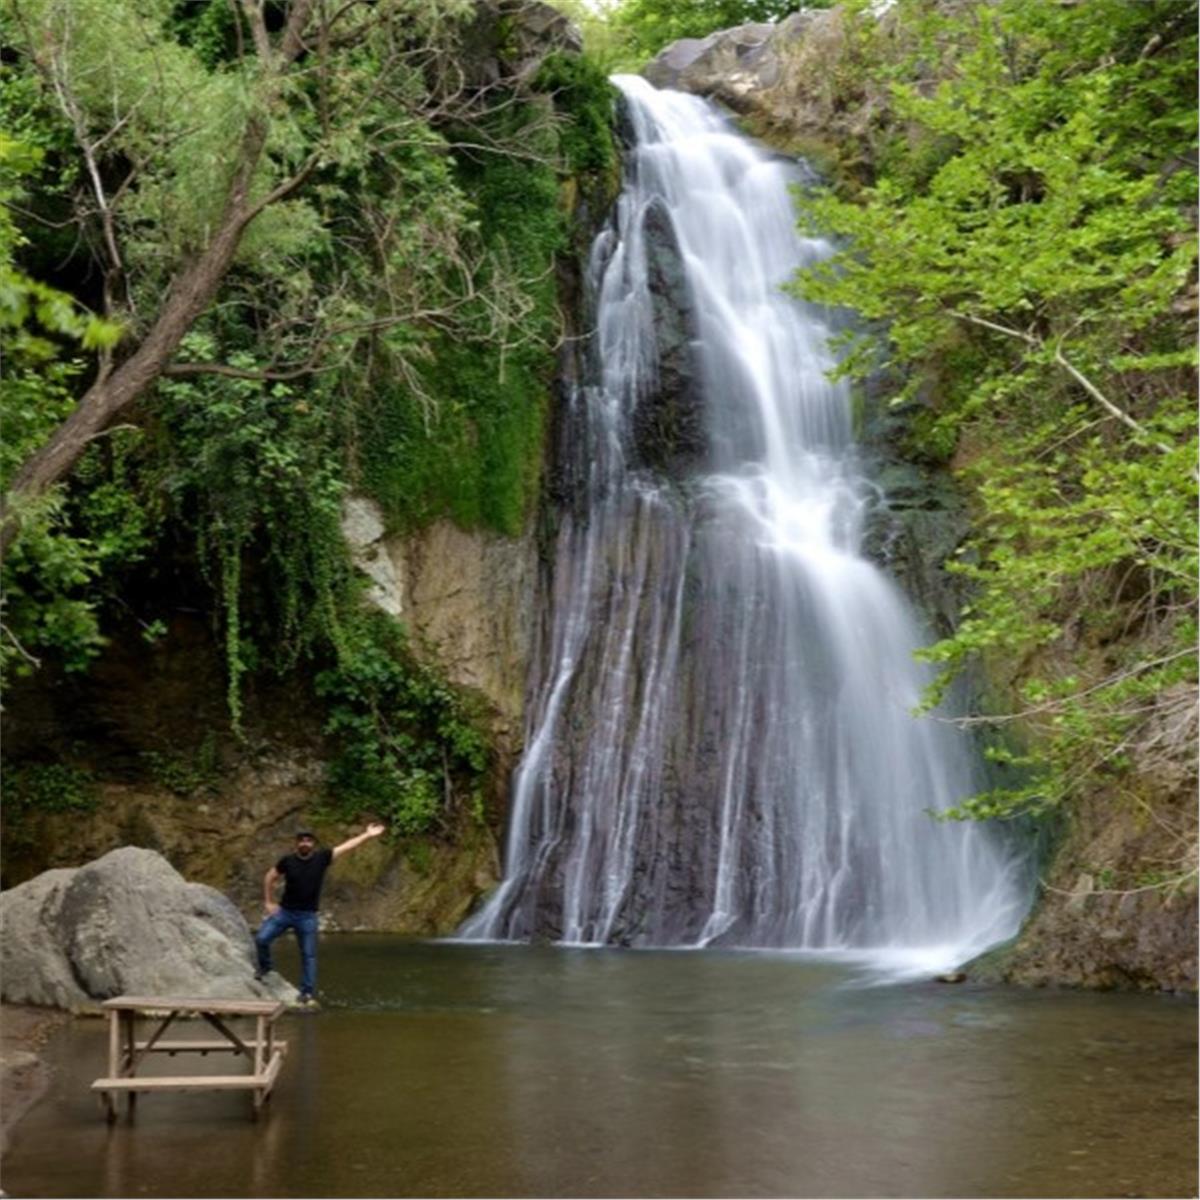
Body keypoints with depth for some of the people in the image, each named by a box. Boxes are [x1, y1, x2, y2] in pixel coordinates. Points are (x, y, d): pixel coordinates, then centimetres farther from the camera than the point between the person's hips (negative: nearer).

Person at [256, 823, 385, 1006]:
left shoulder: (322, 858, -7)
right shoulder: (287, 860, -7)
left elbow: (347, 846, -7)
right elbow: (270, 878, 6)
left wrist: (368, 835, -9)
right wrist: (268, 901, 2)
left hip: (307, 916, 0)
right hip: (284, 911, 0)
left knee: (309, 955, 3)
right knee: (261, 939, -10)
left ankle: (307, 994, 11)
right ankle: (264, 966, 21)